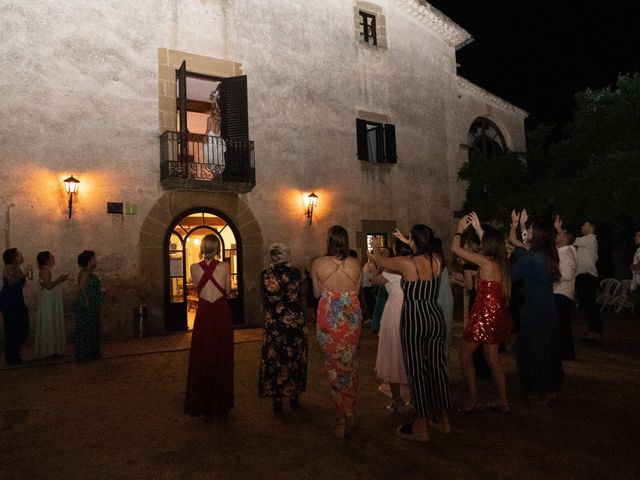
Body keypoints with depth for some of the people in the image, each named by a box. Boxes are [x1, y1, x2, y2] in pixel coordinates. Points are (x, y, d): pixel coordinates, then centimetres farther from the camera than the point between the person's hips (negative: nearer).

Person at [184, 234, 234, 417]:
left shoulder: (194, 268, -5)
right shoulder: (224, 267, -8)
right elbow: (227, 291, 3)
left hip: (204, 314, 1)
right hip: (222, 314, -1)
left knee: (201, 357, 14)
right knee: (221, 358, 11)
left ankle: (200, 404, 24)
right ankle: (220, 405, 23)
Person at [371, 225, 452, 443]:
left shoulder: (406, 263, -14)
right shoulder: (437, 261, -1)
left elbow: (381, 261, 5)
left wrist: (374, 252, 27)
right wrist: (407, 242, 36)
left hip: (414, 319, -6)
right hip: (435, 317, 6)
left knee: (417, 370, 3)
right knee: (437, 367, 15)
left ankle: (421, 427, 13)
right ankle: (442, 418, 30)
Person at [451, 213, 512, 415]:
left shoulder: (484, 261, -16)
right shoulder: (502, 262, 5)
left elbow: (455, 248, -10)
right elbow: (491, 241, 26)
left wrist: (460, 229, 6)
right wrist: (478, 228, 29)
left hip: (484, 314, -8)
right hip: (498, 314, 8)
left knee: (465, 354, 5)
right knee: (492, 356, 16)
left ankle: (473, 400, 8)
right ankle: (503, 401, 22)